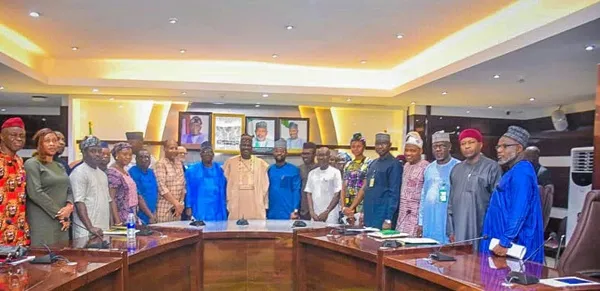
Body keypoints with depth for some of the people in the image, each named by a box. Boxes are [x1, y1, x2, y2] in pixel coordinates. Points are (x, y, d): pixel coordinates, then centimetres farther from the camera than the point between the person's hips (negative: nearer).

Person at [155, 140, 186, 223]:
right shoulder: (161, 164, -7)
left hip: (177, 207, 6)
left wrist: (181, 203, 1)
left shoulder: (179, 163, 12)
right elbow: (162, 187, -14)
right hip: (165, 207, -6)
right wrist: (176, 203, -14)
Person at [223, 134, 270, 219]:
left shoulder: (261, 164, 7)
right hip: (235, 208, 0)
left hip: (256, 209, 0)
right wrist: (227, 203, 9)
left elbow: (265, 187, 11)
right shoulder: (230, 162, 7)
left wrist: (265, 206, 10)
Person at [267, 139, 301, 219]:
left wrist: (295, 211, -11)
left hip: (288, 214, -3)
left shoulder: (294, 170, -2)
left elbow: (296, 191, -5)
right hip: (271, 214, 3)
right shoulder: (269, 170, 8)